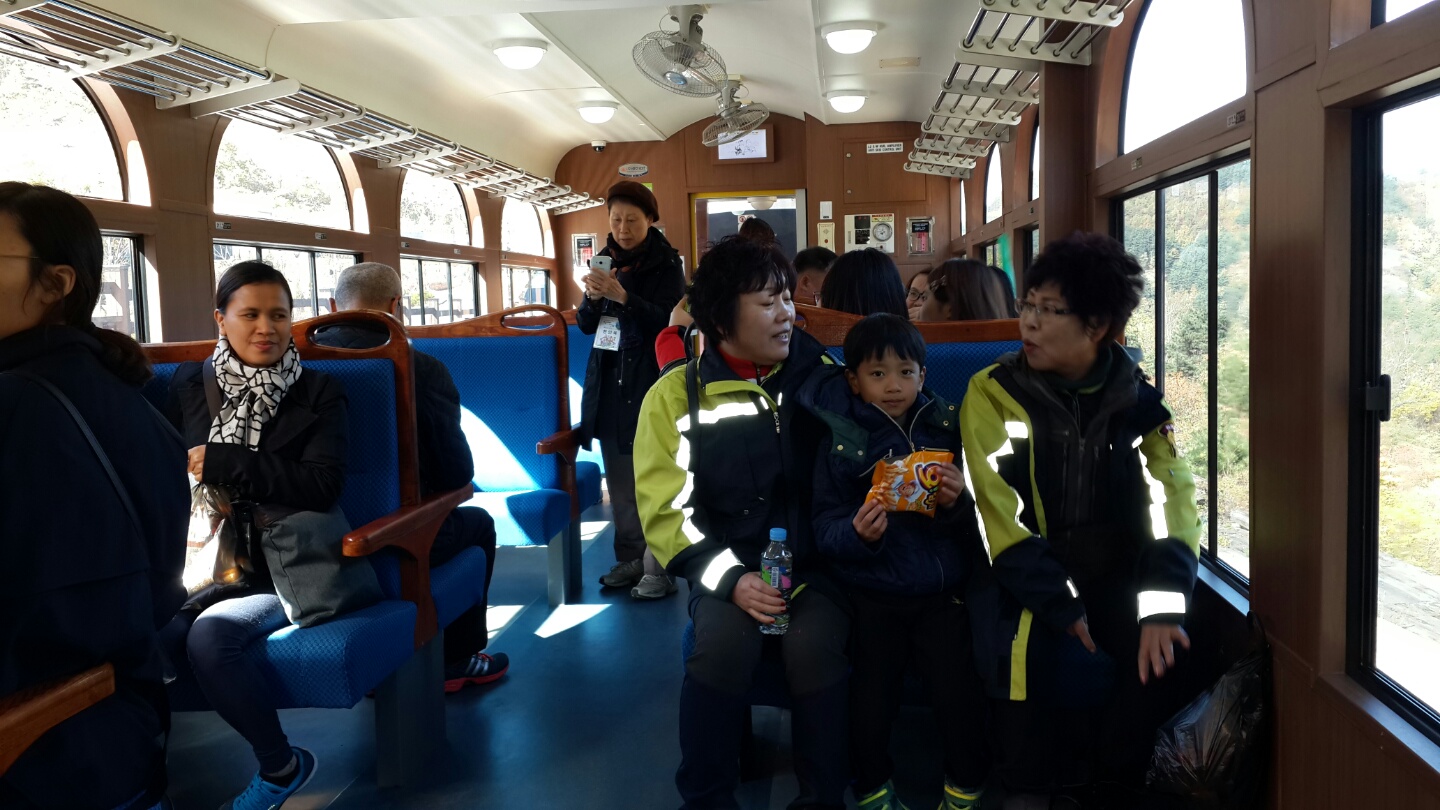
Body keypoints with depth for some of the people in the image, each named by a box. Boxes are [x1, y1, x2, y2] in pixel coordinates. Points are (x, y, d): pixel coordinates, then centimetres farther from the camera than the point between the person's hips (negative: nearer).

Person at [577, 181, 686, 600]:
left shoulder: (666, 263, -3)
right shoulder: (605, 260, 12)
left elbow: (670, 322, -15)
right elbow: (585, 325, 12)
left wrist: (623, 296, -25)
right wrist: (593, 298, -9)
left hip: (649, 381, -6)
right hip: (609, 380, 6)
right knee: (619, 477, 9)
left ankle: (658, 568, -2)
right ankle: (629, 558, 20)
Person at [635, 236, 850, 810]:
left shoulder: (820, 376, 5)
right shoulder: (675, 395, 0)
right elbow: (665, 511, -5)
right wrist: (730, 579, -17)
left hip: (813, 561, 1)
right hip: (726, 567, 0)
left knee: (814, 645, -29)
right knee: (724, 642, -30)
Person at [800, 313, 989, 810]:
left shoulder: (946, 430, 2)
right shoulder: (839, 441, -4)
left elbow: (975, 523, 5)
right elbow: (825, 528, -6)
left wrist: (958, 503, -17)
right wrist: (857, 534, -26)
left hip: (940, 588, 1)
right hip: (872, 595, -1)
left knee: (959, 689, -3)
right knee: (873, 696, 2)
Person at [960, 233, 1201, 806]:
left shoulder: (1138, 397, 2)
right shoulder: (994, 393, -7)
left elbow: (1172, 498, -7)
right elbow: (1000, 518, -13)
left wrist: (1162, 606, -23)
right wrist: (1064, 609, -20)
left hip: (1116, 573, 3)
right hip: (1024, 582, -3)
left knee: (1164, 657, -23)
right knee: (1065, 673, -29)